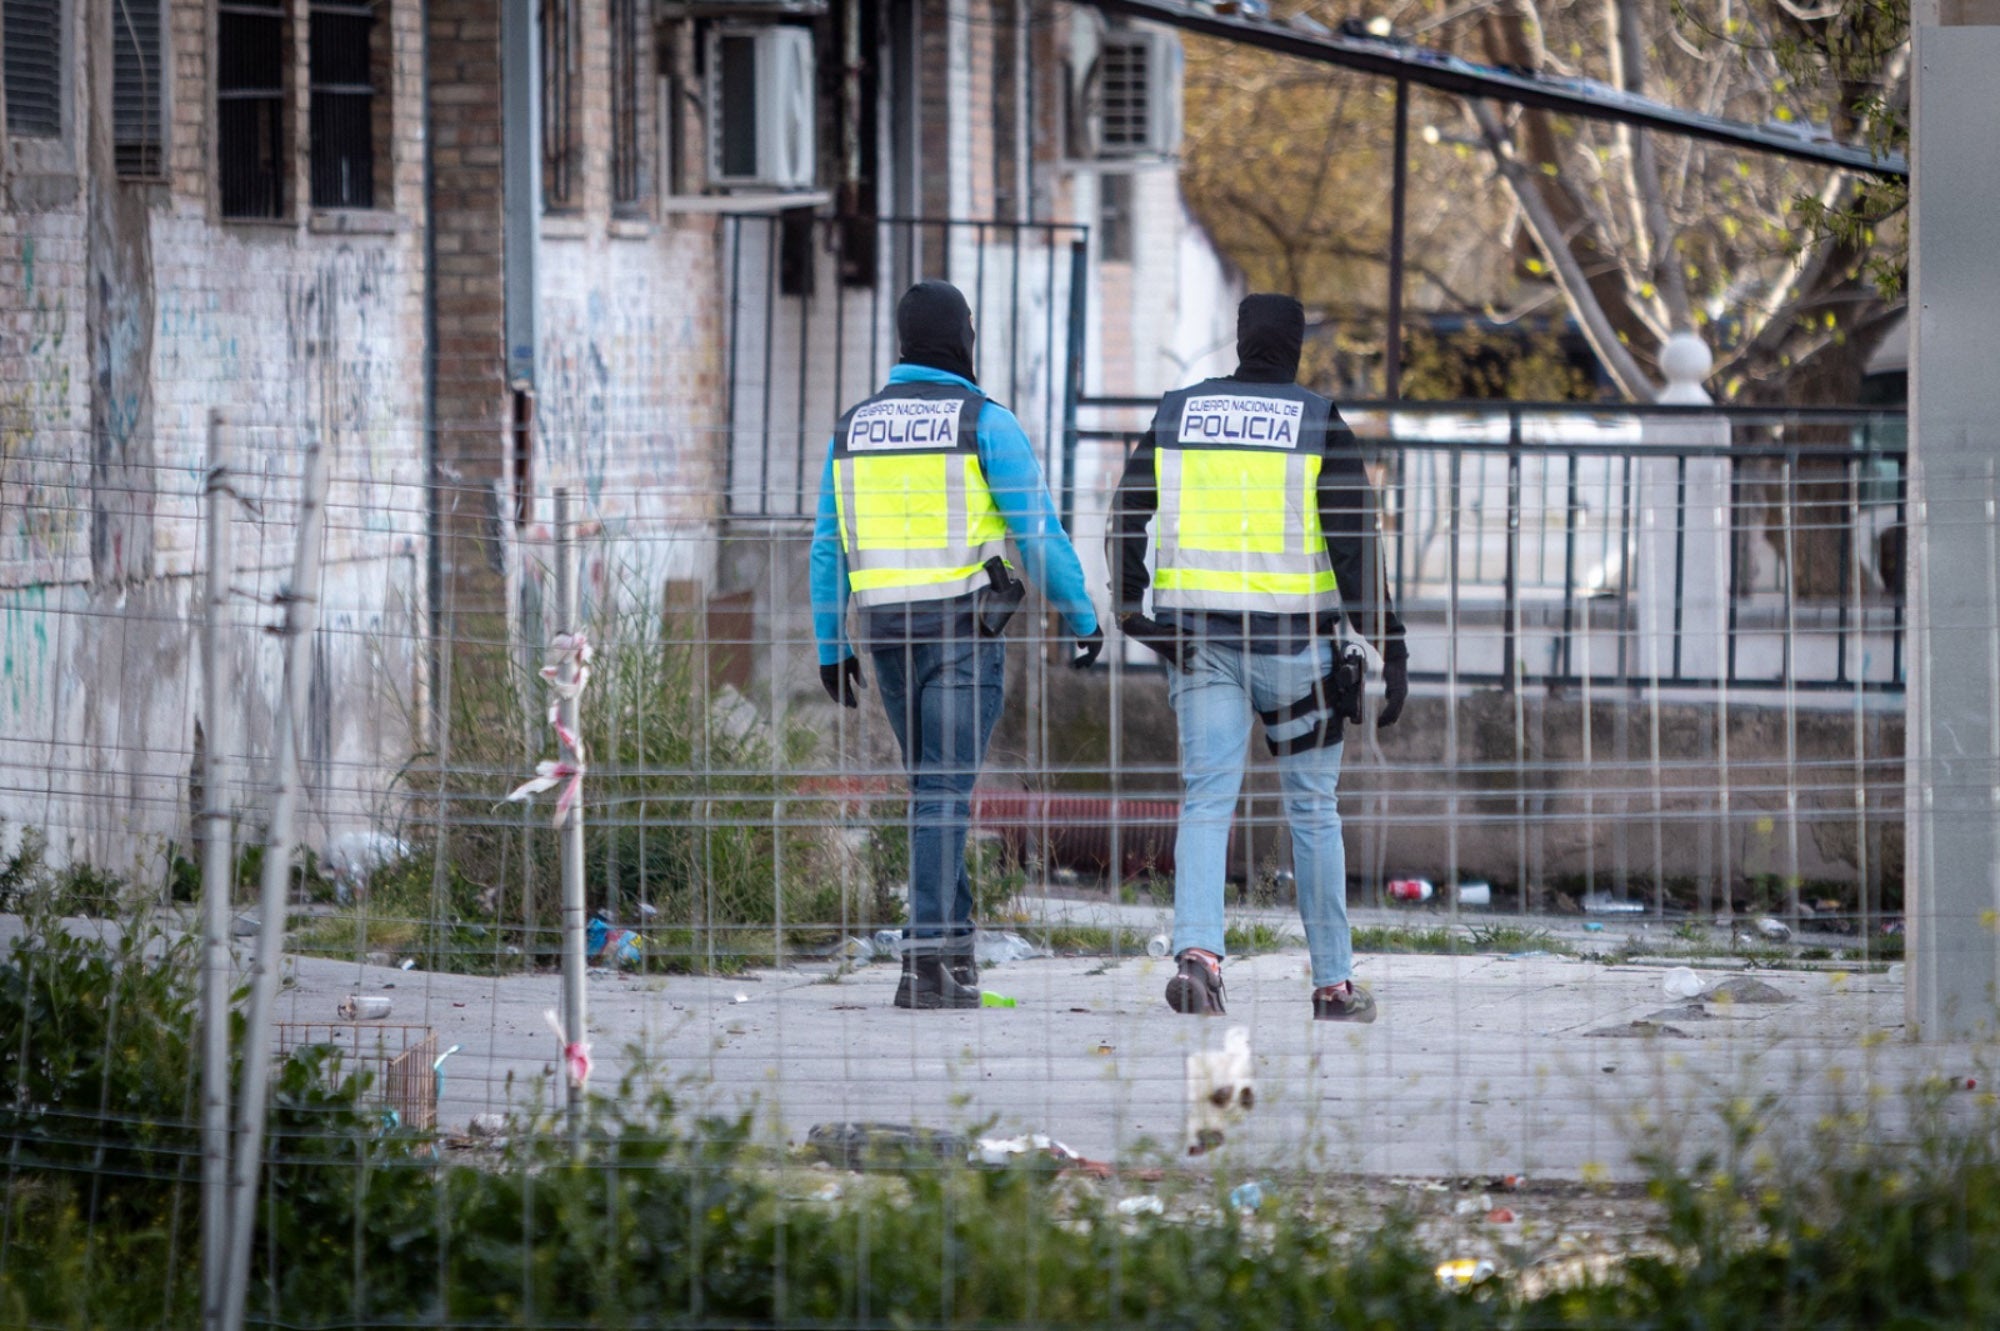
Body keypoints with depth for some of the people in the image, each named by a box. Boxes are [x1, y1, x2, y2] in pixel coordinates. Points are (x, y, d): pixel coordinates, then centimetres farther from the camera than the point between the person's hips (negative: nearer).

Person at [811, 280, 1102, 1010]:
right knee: (944, 794, -8)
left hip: (888, 631, 5)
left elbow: (828, 547, 10)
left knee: (934, 788, 17)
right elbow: (1038, 531, -8)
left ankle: (954, 951, 15)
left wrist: (831, 648, 15)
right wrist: (1083, 618, 2)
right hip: (965, 624, -5)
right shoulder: (985, 422, -6)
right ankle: (927, 959, -17)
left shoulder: (853, 428, 10)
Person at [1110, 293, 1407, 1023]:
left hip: (1197, 633, 2)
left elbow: (1126, 515, 8)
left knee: (1205, 802, -1)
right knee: (1312, 810, 9)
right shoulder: (1320, 426, -4)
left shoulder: (1176, 413, 7)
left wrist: (1127, 603, 20)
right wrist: (1390, 645, -9)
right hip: (1293, 639, -2)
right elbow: (1354, 545, -10)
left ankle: (1197, 950, -25)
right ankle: (1333, 982, 13)